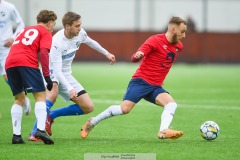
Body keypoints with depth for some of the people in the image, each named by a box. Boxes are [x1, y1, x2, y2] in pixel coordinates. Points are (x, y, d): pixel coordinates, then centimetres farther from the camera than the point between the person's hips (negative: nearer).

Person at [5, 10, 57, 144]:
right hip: (27, 62, -6)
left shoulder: (24, 30, 33)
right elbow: (44, 52, -3)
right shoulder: (45, 33, 13)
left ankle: (16, 135, 8)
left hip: (9, 63, 6)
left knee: (19, 99, 17)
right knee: (41, 96, -2)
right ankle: (41, 129, -21)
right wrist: (47, 76, -6)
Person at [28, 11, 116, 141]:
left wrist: (106, 54, 27)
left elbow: (90, 42, 16)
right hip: (52, 73, -7)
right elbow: (57, 70, -35)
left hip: (66, 75, 7)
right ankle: (35, 133, -39)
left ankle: (50, 115, 8)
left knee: (88, 107, 0)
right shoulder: (57, 42, -31)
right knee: (53, 92, -42)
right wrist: (70, 89, -46)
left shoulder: (80, 33, -10)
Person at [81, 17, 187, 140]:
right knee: (124, 109, -19)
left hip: (155, 87, 6)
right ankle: (92, 122, 0)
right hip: (141, 81, -6)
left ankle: (163, 132, -39)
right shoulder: (155, 40, -9)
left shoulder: (178, 47, 10)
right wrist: (137, 56, -35)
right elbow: (134, 58, -12)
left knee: (171, 104, -21)